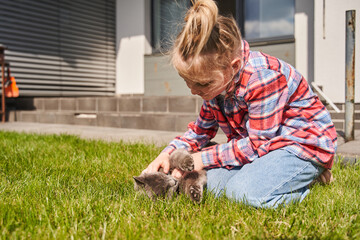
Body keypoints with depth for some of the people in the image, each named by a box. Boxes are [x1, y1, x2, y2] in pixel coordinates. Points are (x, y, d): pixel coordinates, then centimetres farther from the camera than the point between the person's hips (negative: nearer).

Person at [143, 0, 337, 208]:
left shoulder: (263, 77, -29)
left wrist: (204, 158, -21)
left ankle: (307, 175, -3)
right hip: (257, 143, 8)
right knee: (209, 178, -12)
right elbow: (201, 130, 10)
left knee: (244, 190, -29)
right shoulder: (217, 80, -3)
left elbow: (257, 145, -24)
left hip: (304, 143, -7)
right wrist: (169, 153, -7)